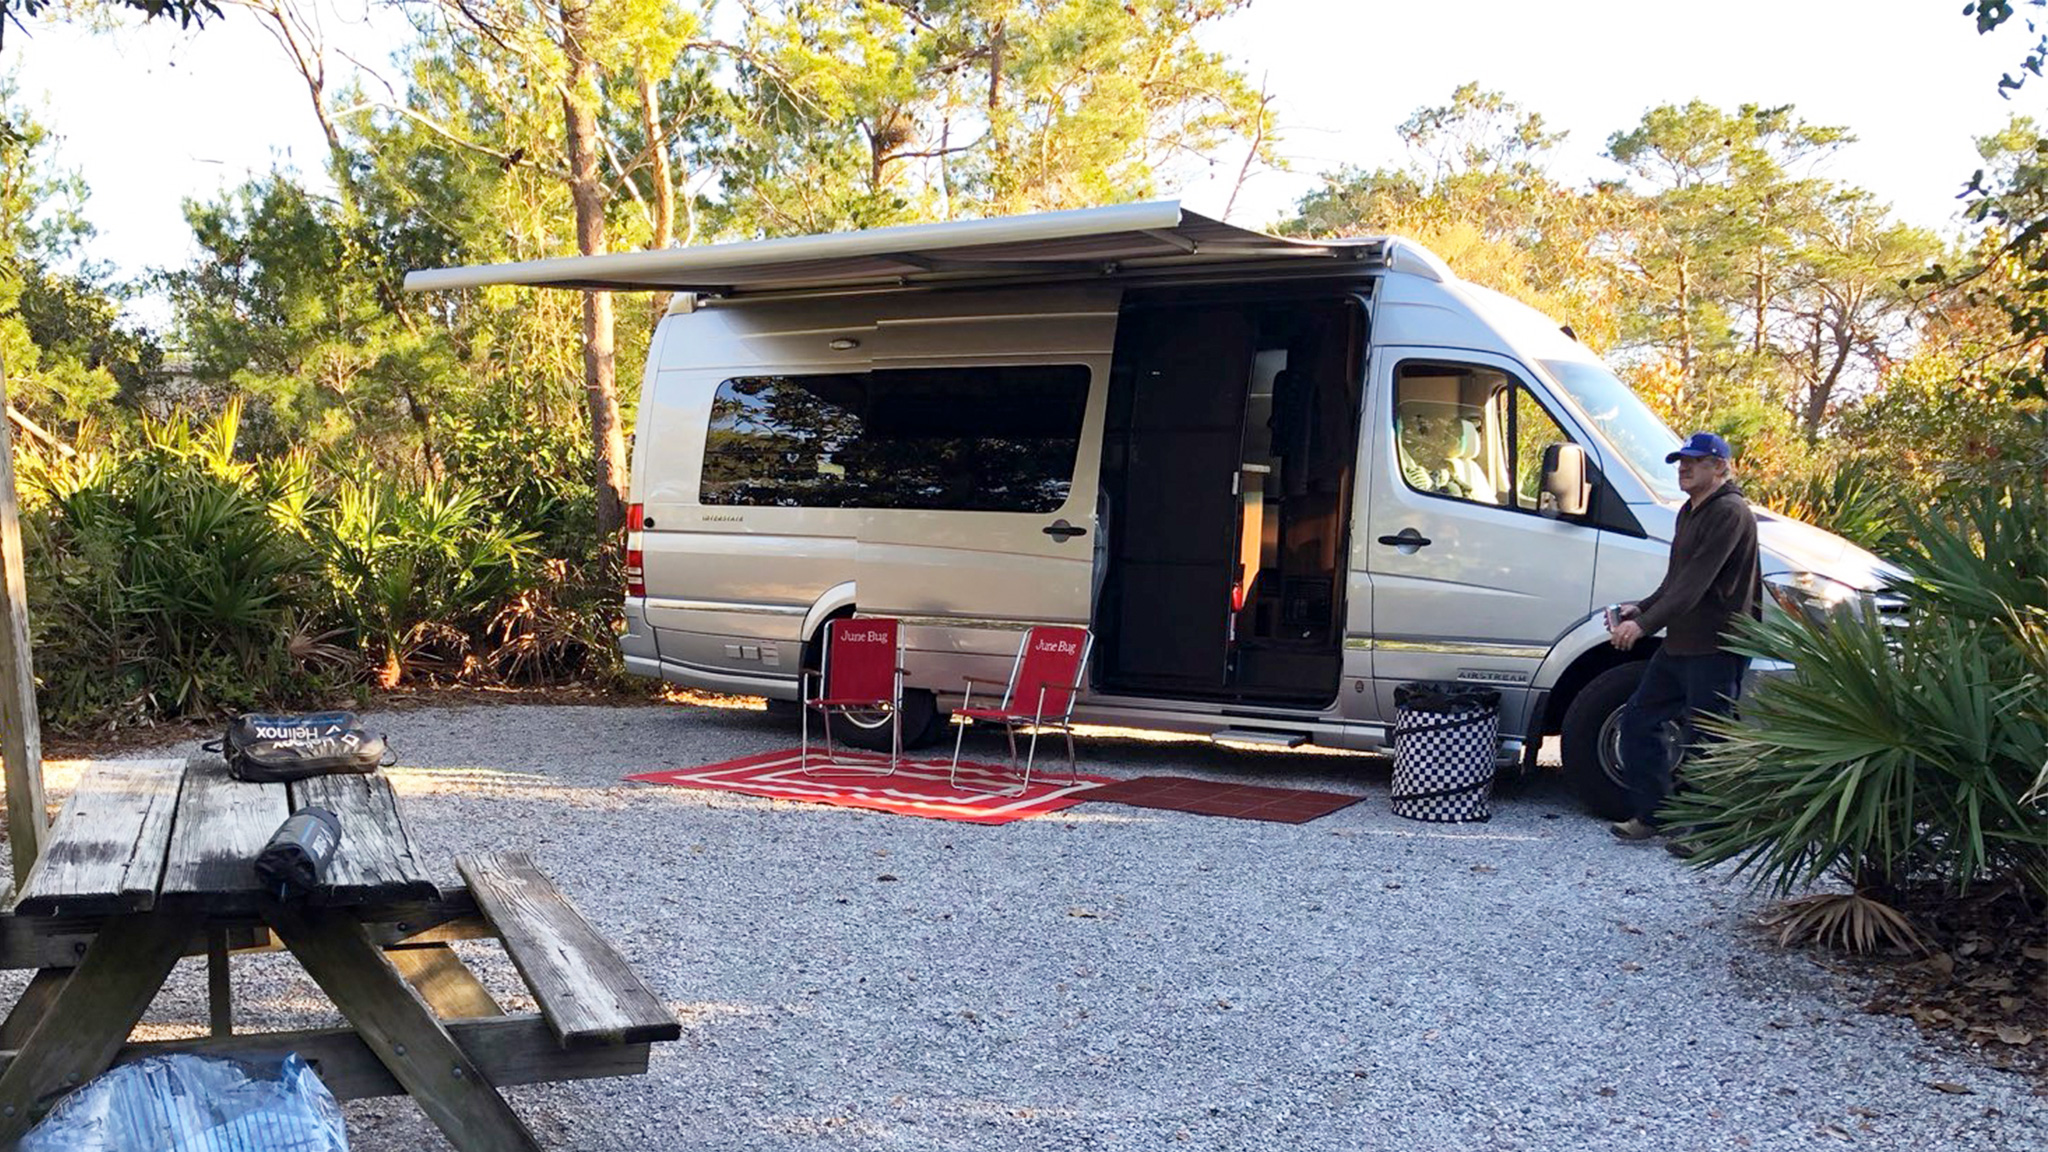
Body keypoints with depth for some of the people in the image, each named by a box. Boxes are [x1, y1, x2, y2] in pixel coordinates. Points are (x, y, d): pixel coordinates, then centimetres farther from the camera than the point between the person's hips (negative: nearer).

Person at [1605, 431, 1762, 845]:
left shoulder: (1730, 513, -14)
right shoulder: (1690, 512, 18)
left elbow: (1695, 583, -22)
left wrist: (1644, 624, -26)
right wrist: (1640, 609, 6)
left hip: (1716, 649, -10)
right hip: (1678, 646, 10)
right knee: (1638, 721, 11)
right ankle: (1651, 814, 20)